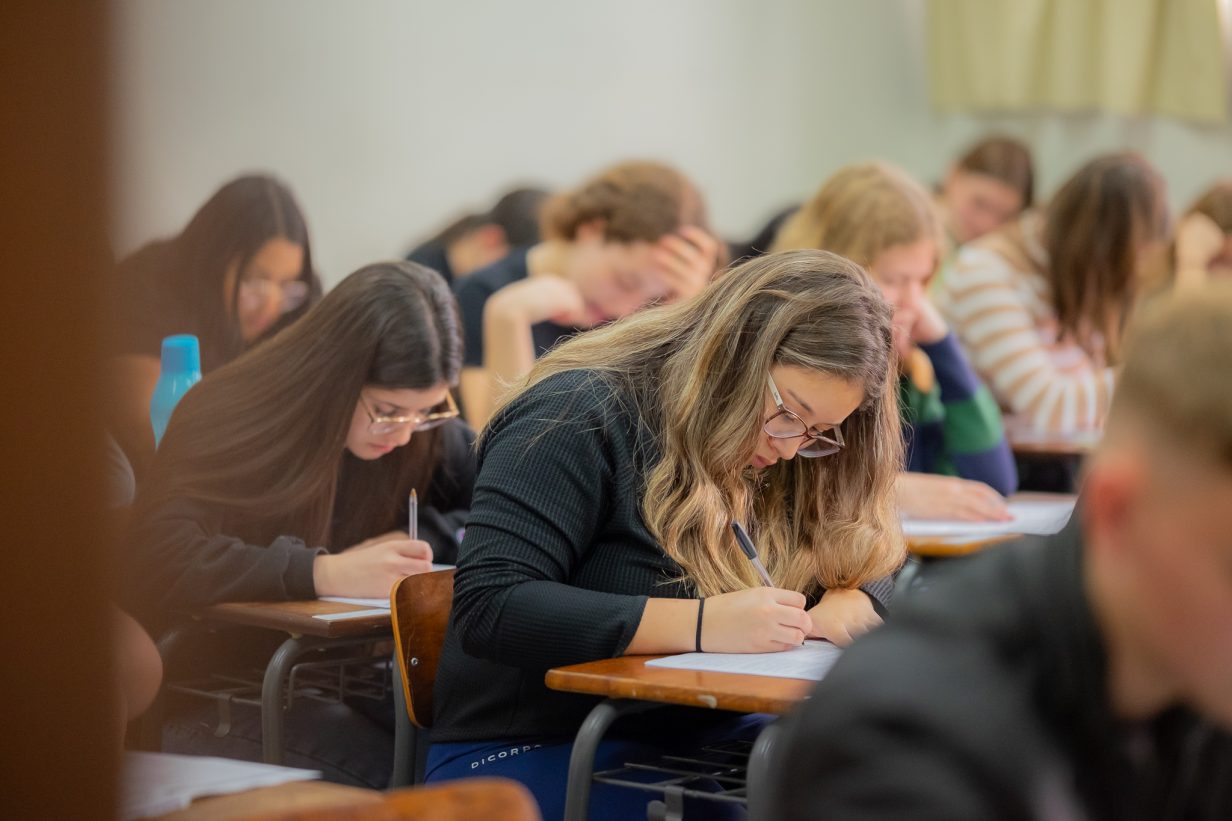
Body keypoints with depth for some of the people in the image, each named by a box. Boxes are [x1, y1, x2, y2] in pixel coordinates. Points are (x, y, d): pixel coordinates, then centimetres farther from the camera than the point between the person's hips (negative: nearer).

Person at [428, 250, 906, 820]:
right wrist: (701, 626, -29)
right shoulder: (580, 418, -14)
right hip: (531, 753, -7)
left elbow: (867, 574, 14)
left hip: (701, 744, 7)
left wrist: (838, 611, -12)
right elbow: (487, 607, -23)